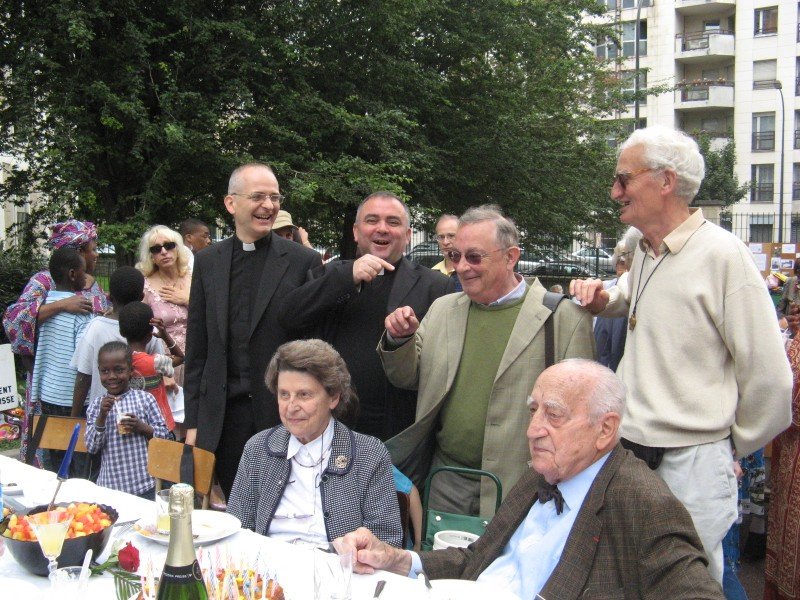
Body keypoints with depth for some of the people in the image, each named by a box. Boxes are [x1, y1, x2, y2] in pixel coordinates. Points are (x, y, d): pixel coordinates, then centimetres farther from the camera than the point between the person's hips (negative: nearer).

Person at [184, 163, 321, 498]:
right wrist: (192, 422, 7)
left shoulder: (304, 261, -2)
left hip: (282, 414, -3)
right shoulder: (207, 262, 8)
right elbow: (197, 348, 9)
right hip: (222, 417, 3)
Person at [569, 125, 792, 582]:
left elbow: (769, 376, -13)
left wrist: (734, 449, 0)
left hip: (692, 463, -7)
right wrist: (603, 298, 8)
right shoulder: (645, 253, 8)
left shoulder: (722, 253, -14)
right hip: (630, 452, 7)